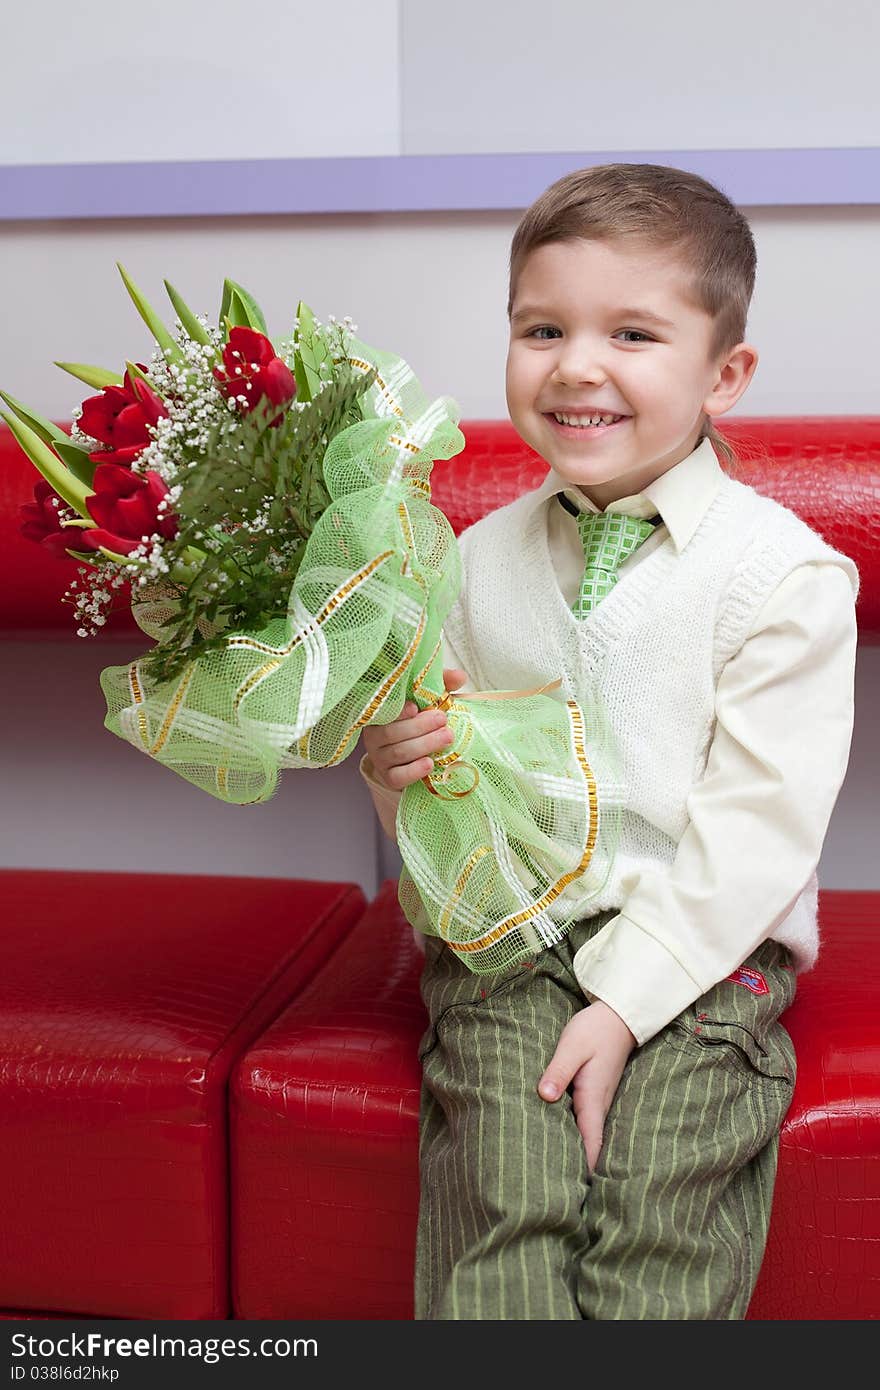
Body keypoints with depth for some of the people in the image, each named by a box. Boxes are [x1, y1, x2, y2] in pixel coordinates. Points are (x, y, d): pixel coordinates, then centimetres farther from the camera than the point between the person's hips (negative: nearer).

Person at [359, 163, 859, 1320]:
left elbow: (757, 829, -10)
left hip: (703, 949, -2)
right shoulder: (482, 558, 9)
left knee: (665, 1226, -18)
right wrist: (400, 770, -8)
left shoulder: (785, 572, -6)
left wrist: (626, 999, -17)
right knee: (503, 1201, -18)